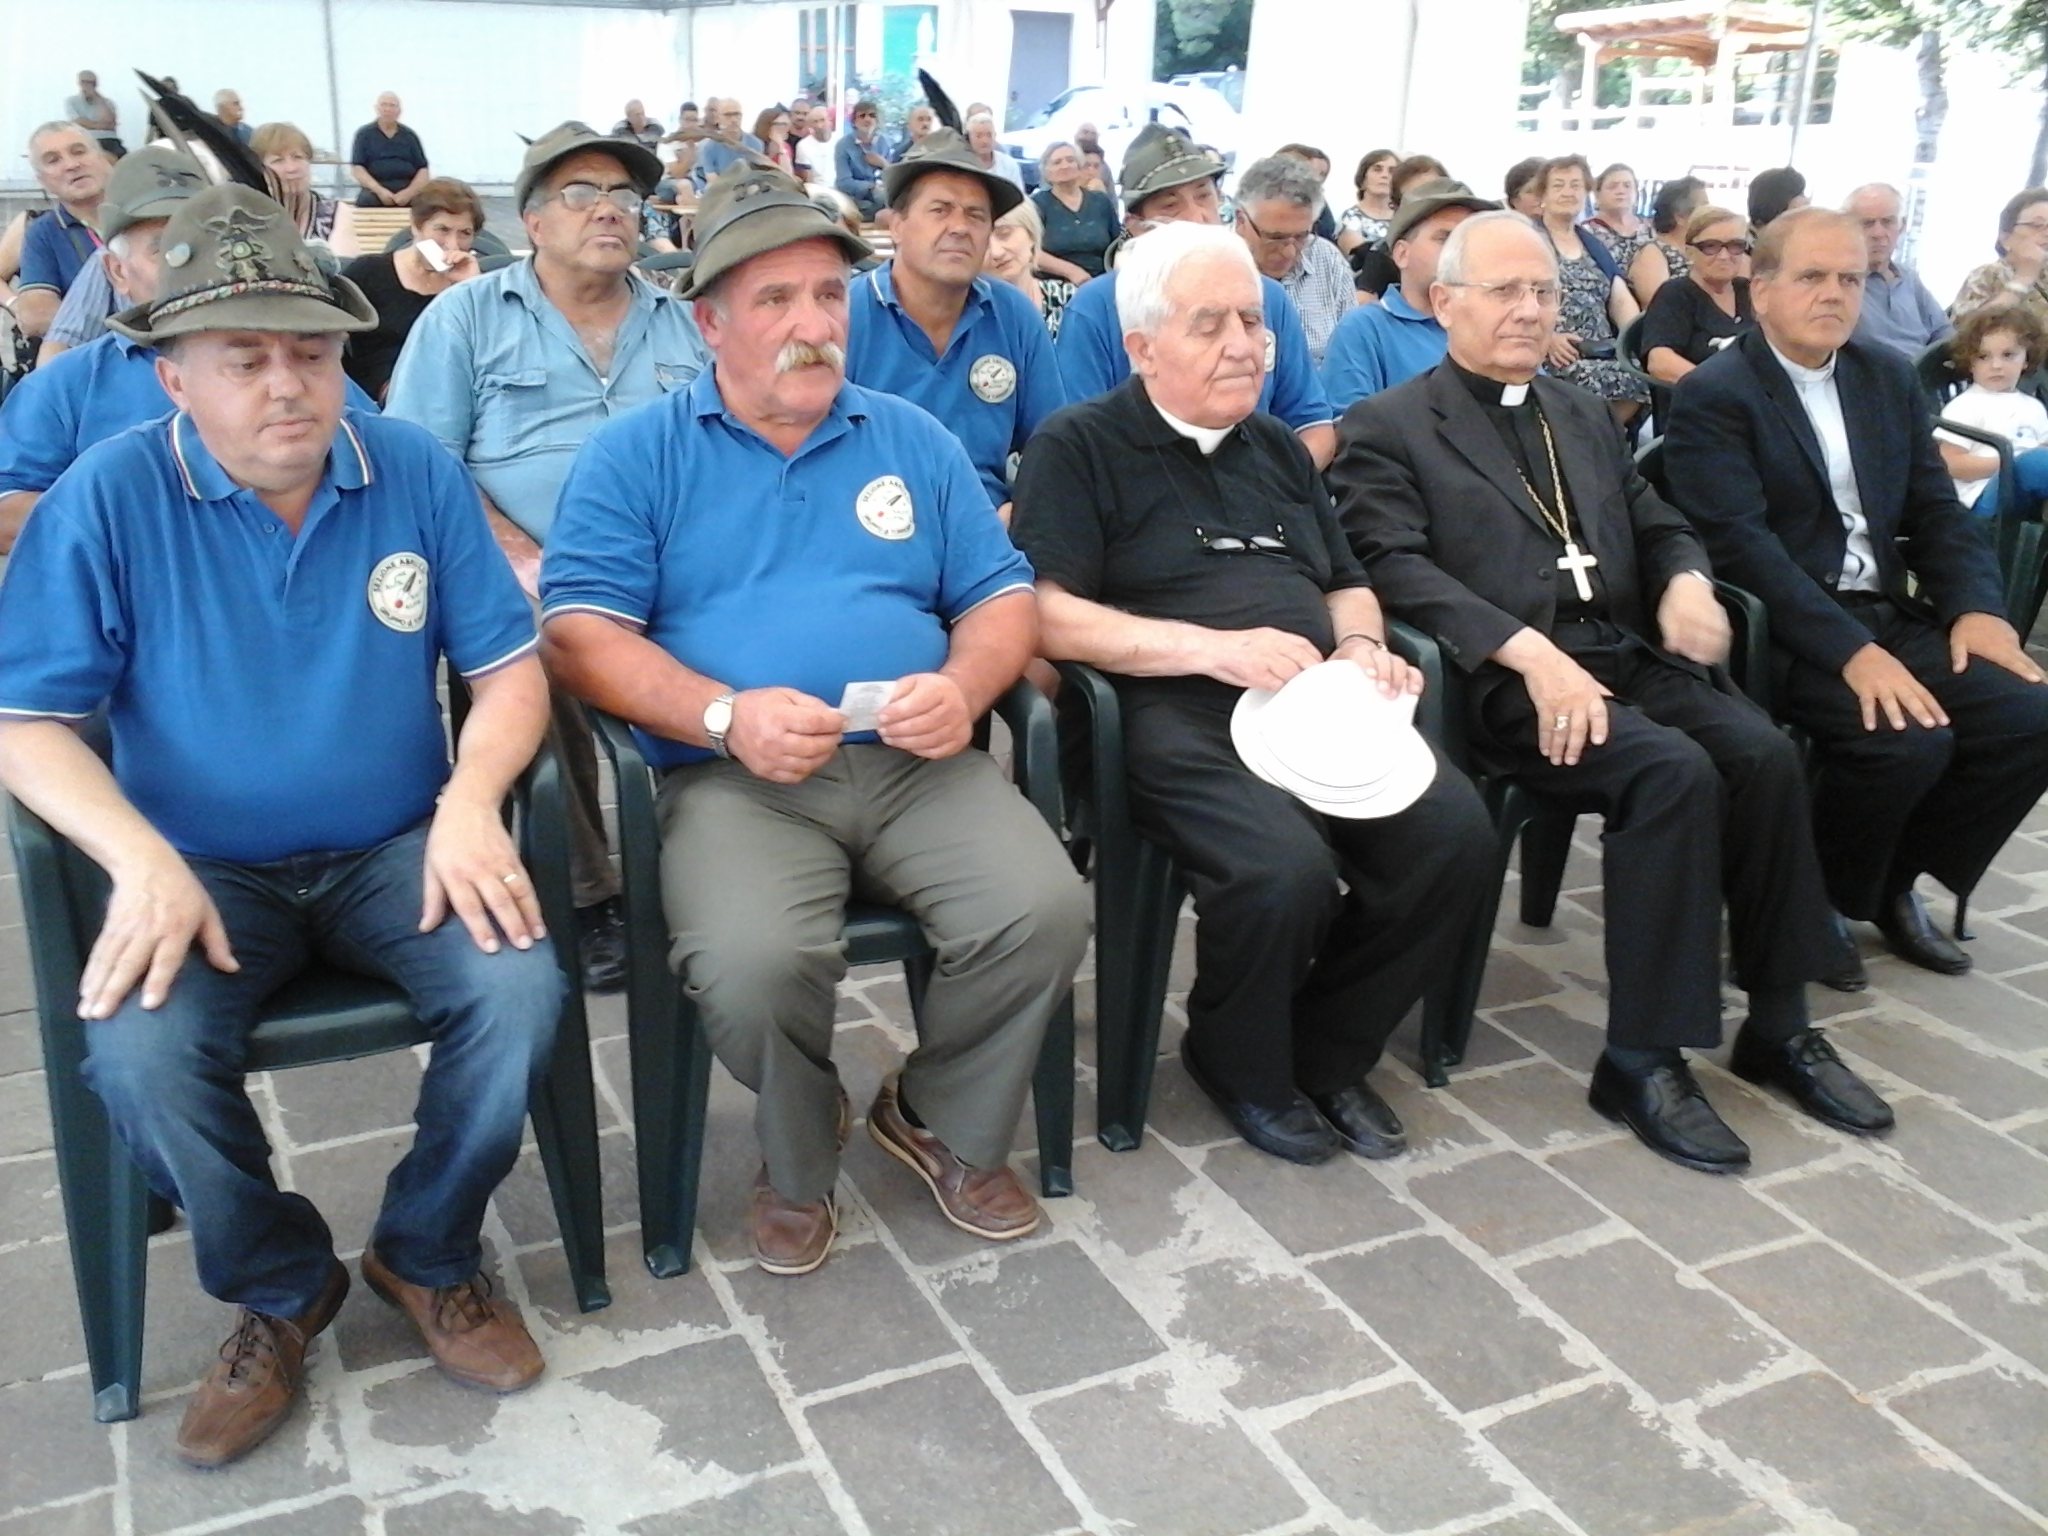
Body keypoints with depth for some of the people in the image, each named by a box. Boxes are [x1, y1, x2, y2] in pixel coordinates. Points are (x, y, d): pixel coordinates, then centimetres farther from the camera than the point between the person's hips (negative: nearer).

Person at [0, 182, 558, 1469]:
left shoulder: (416, 471, -2)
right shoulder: (107, 498, -7)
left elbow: (510, 665, -1)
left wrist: (471, 800, -21)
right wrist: (143, 858, -24)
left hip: (396, 848, 1)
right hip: (203, 868, -1)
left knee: (522, 990, -26)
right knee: (139, 1052, -28)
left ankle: (429, 1255, 4)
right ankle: (282, 1289, 4)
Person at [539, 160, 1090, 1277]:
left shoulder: (912, 441, 18)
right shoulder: (638, 455, 8)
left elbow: (1003, 597, 15)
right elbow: (579, 633, -3)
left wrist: (963, 686, -8)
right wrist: (725, 715, -18)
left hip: (918, 764, 3)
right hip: (733, 777, -3)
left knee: (1044, 911, -22)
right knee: (751, 964, -31)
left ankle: (944, 1125, 9)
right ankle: (798, 1165, 5)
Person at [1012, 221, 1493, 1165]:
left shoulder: (1277, 449, 25)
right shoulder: (1080, 447, 3)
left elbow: (1347, 585, 30)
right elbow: (1047, 615, -10)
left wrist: (1361, 645, 5)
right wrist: (1215, 648, -17)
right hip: (1175, 715, -6)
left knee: (1456, 833, -19)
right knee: (1287, 868, -33)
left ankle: (1328, 1053, 5)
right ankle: (1238, 1064, 1)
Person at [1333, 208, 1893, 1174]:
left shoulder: (1582, 415, 26)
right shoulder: (1387, 428, 3)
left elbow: (1658, 525, 25)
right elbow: (1397, 568, -11)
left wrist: (1687, 579, -1)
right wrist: (1529, 650, -24)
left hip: (1626, 654, 6)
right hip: (1502, 681, -6)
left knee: (1764, 754, -19)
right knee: (1674, 771, -29)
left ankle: (1778, 1026, -3)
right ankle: (1642, 1058, -18)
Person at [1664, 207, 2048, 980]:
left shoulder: (1890, 377, 15)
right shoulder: (1713, 394, -8)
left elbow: (1937, 510, 13)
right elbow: (1741, 544, -20)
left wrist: (1977, 606, -7)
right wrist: (1851, 651, -28)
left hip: (1890, 614, 7)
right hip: (1782, 632, -7)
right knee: (1910, 740, -28)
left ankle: (1893, 881, 10)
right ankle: (1818, 897, -1)